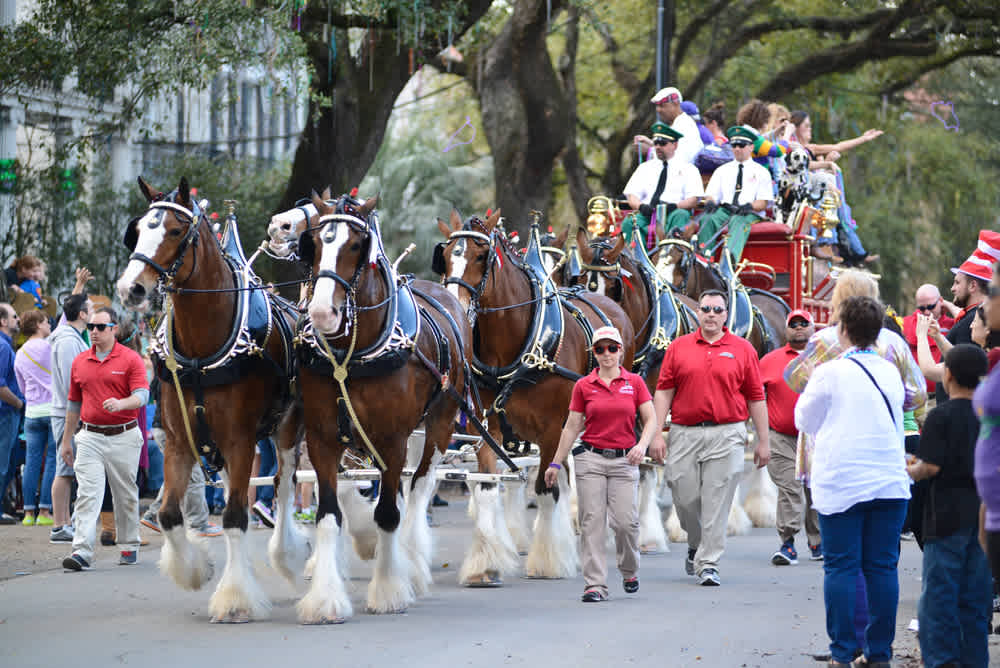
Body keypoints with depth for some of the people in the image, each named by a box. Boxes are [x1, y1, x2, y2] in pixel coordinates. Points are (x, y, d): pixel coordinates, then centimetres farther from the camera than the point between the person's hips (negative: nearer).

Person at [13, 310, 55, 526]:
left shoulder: (20, 354, 12)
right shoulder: (50, 346, -8)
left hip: (32, 412, 5)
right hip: (55, 409, -5)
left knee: (32, 461, 6)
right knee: (52, 461, -3)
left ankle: (29, 512, 4)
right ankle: (44, 512, -6)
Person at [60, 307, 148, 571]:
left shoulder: (130, 359, -2)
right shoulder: (79, 362, 10)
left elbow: (142, 395, -12)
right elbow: (74, 403, 17)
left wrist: (121, 403, -33)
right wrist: (66, 440, 16)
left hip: (124, 437, -2)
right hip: (90, 437, 2)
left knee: (126, 495, 9)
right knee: (87, 494, -10)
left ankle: (129, 546, 24)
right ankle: (82, 552, -19)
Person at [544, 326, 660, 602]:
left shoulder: (635, 382, 5)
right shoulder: (583, 386, 6)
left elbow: (651, 420, 3)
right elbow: (572, 427, 9)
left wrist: (642, 445, -16)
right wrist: (556, 463, 8)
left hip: (624, 461, 0)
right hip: (591, 459, 0)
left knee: (626, 521, -7)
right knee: (592, 522, -6)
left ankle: (630, 571, 21)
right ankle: (595, 584, -4)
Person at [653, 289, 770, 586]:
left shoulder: (742, 350, 6)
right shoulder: (678, 347, 9)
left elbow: (755, 397, 7)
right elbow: (663, 391, 7)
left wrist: (763, 441, 4)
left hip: (726, 434, -2)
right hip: (685, 433, 2)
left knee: (717, 502, -5)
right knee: (685, 498, 4)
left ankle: (709, 563, -1)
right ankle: (696, 545, 32)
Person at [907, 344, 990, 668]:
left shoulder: (941, 416, -11)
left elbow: (930, 467, -16)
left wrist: (910, 471, 3)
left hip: (948, 516, -5)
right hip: (984, 512, 5)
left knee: (938, 592, -1)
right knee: (976, 594, 10)